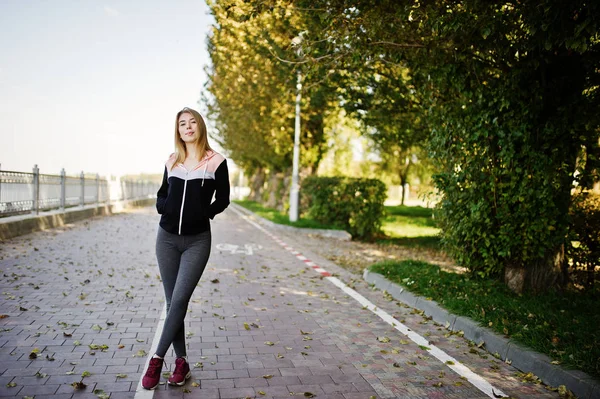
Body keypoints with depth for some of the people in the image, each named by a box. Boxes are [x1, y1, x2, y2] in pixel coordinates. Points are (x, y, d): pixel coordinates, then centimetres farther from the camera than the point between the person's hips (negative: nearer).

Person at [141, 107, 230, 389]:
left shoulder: (216, 161, -2)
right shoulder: (172, 161, 10)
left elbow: (223, 199, 0)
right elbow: (162, 194, 18)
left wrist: (204, 213, -14)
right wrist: (163, 207, -3)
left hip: (197, 241, -4)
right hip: (167, 238, 4)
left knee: (179, 300, -10)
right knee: (172, 302, 6)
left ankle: (157, 358, 4)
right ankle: (181, 362, 17)